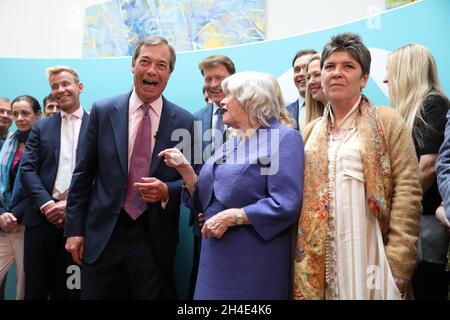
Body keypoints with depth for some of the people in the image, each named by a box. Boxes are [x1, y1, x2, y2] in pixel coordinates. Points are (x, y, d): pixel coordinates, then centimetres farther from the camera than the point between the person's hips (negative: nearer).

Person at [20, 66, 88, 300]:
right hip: (42, 218, 2)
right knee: (35, 290, 7)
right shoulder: (41, 128, 13)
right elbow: (27, 170, 3)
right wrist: (47, 205, -11)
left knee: (69, 289, 8)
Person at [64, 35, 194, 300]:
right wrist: (74, 229, 1)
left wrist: (167, 190, -16)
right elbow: (83, 175, 3)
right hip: (103, 234, 1)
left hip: (155, 240, 0)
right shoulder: (103, 111, 1)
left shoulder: (184, 121, -1)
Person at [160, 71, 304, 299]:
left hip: (254, 262, -7)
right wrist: (184, 168, 2)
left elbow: (286, 205, -18)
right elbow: (205, 202, 14)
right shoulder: (229, 145, 15)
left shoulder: (283, 138, -8)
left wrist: (232, 217, -18)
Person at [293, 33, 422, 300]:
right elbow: (302, 195, 12)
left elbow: (408, 192, -7)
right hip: (318, 259, 4)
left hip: (369, 254, -3)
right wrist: (299, 254, 5)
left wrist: (397, 261, -13)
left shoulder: (388, 121, -1)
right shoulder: (311, 131, 11)